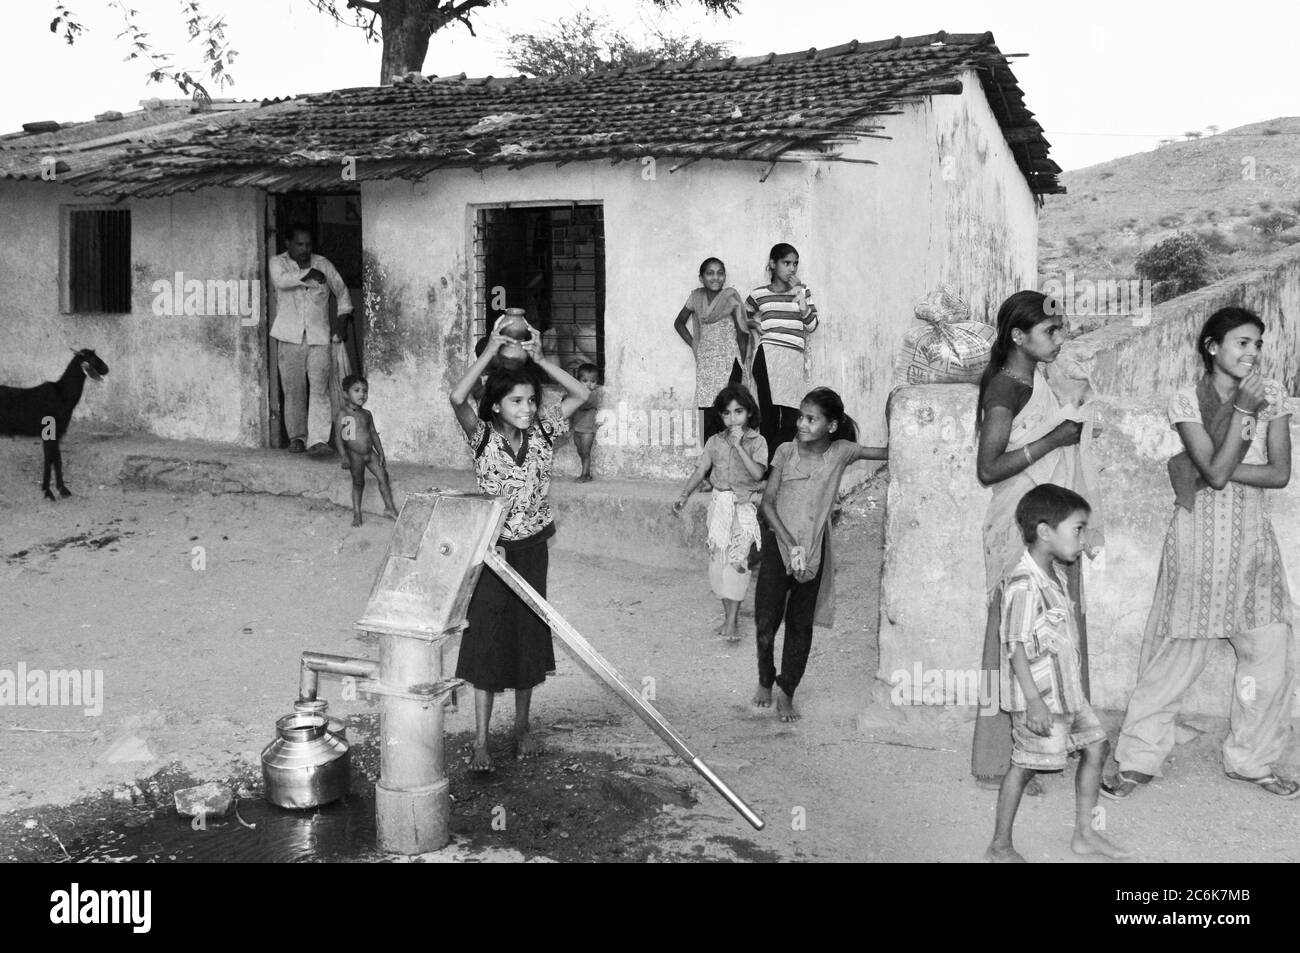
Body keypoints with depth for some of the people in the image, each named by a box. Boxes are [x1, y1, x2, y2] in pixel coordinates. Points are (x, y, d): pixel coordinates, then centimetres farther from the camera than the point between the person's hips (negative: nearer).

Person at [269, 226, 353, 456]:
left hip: (319, 336, 0)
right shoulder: (278, 262, 4)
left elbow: (341, 290, 16)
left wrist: (342, 318, 5)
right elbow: (280, 280, -18)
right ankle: (297, 437, 18)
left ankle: (318, 441, -16)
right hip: (290, 336, 0)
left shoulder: (323, 264, 10)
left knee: (319, 388, -10)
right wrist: (307, 275, -24)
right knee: (293, 389, 4)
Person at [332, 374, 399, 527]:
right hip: (355, 455, -5)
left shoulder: (366, 414, 7)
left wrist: (381, 453, 11)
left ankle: (389, 508, 11)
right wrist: (344, 456, -19)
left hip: (370, 453, 5)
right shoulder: (343, 414, -10)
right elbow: (338, 436, -12)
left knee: (383, 476, 1)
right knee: (358, 482, 2)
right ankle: (357, 513, 15)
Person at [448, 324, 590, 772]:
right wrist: (490, 352, -25)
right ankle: (481, 741, 3)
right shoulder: (483, 436, -11)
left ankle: (522, 727, 27)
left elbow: (581, 395, -2)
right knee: (486, 639, -2)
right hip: (492, 548, -3)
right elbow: (457, 398, -29)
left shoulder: (541, 433, -1)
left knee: (529, 635, 12)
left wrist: (540, 360, -9)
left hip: (532, 547, 4)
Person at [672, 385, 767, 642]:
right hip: (720, 503, 4)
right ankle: (729, 615, 15)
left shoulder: (757, 441, -2)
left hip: (745, 506, -4)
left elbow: (757, 473, -15)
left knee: (737, 559, -14)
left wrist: (739, 445, -18)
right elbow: (701, 470, 4)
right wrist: (684, 496, -8)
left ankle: (732, 620, -12)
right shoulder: (715, 442, 7)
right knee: (718, 558, 4)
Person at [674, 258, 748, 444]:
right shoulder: (696, 297, 6)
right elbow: (679, 323, 21)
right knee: (707, 419, 1)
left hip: (728, 364, -4)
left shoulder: (731, 297, -5)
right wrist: (694, 345, 10)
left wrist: (741, 362, -3)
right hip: (705, 364, 4)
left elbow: (743, 332, -2)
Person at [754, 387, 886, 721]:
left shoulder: (841, 452, -4)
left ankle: (786, 693, 19)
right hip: (778, 543, -1)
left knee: (801, 625, 5)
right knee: (766, 621, 0)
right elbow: (768, 502, -7)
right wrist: (791, 544, -15)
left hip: (814, 549, 1)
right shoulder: (786, 451, -7)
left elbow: (887, 453, -2)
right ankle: (765, 681, 24)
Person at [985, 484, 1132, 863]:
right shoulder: (1023, 584, -21)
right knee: (1024, 764, -1)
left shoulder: (1056, 576, 9)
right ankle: (1000, 847, 12)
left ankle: (1085, 833, 27)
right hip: (1039, 695, -10)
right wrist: (1034, 700, -25)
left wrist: (1069, 688, 20)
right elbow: (1016, 646, -23)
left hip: (1066, 689, 10)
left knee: (1096, 746, 14)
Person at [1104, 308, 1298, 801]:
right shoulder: (1186, 400, -6)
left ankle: (1251, 760, 24)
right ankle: (1139, 759, 13)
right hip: (1200, 534, -4)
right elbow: (1216, 470, -16)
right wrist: (1241, 410, -20)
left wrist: (1206, 471, -12)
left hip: (1253, 537, 4)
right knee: (1176, 651, 1)